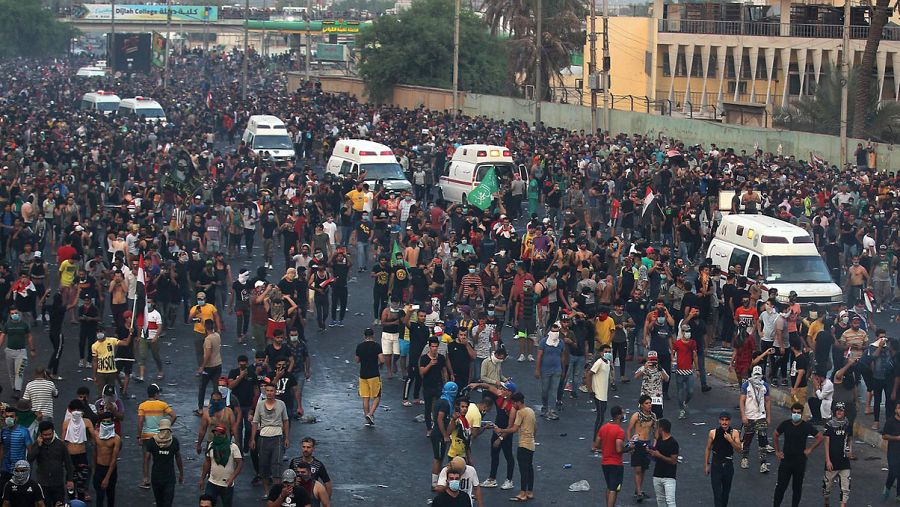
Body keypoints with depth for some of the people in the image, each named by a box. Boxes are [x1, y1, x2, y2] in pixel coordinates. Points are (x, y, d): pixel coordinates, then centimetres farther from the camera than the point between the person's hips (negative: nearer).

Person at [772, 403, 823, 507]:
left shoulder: (806, 426, -6)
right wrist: (777, 451, 8)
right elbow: (775, 435, 13)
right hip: (786, 459, 0)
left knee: (797, 487, 8)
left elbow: (820, 437, 2)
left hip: (800, 461, 0)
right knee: (781, 486, -2)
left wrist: (810, 449, -4)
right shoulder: (785, 424, -2)